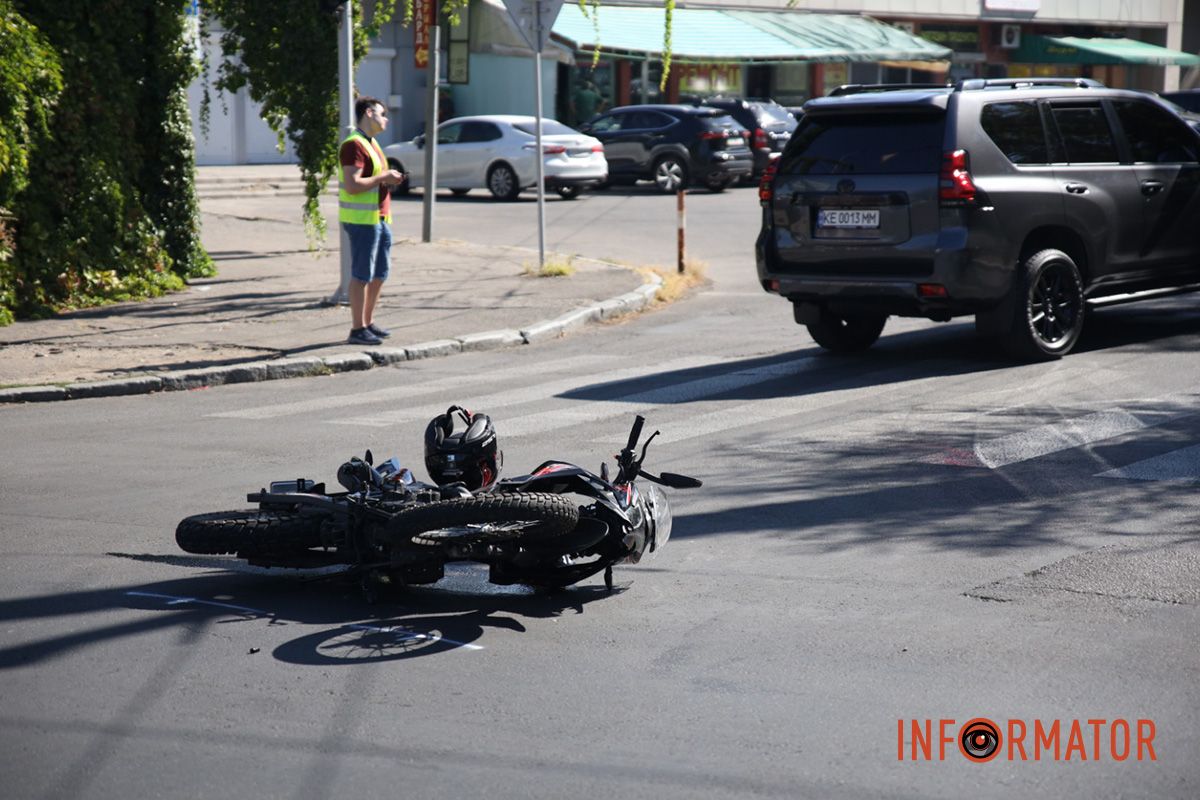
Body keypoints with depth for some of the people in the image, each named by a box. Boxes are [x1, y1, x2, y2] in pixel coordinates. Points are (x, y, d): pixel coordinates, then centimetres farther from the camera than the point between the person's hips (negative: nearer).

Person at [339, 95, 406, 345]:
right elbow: (352, 185, -24)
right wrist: (383, 177, -16)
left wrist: (389, 180, 9)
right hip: (362, 220, -10)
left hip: (380, 219, 10)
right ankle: (357, 330, 0)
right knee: (362, 275, -5)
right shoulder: (354, 145, -15)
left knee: (379, 274, 15)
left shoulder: (372, 144, 18)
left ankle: (368, 322, 25)